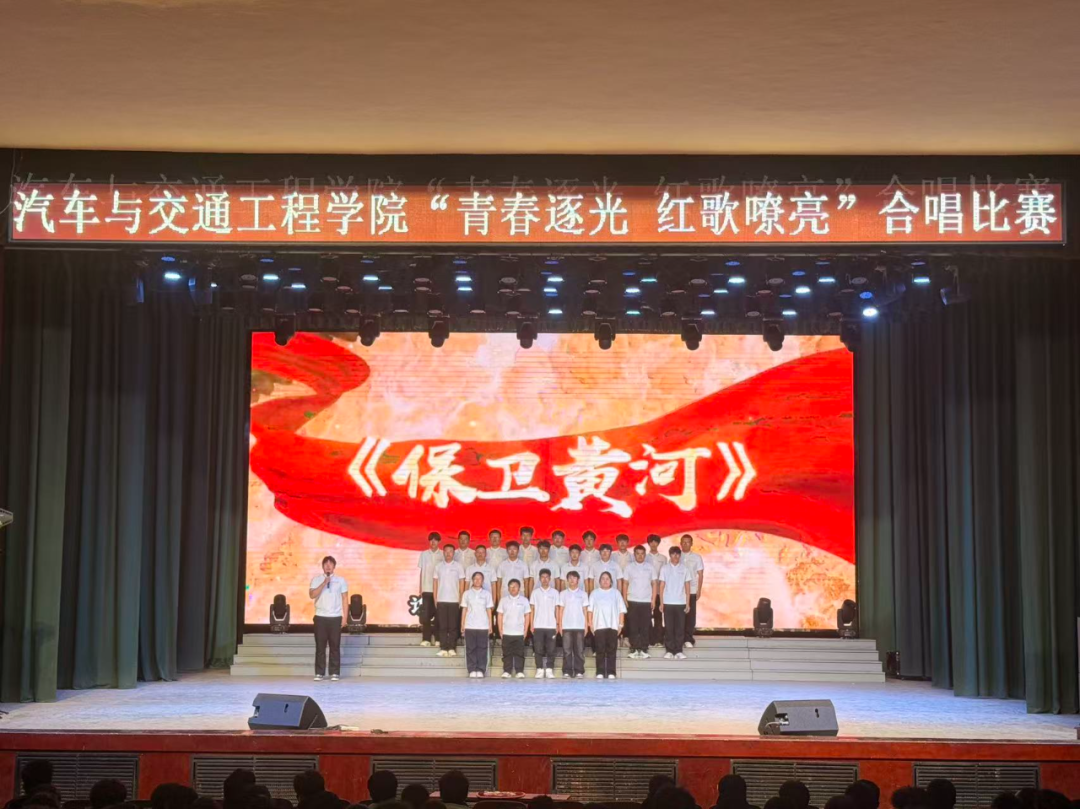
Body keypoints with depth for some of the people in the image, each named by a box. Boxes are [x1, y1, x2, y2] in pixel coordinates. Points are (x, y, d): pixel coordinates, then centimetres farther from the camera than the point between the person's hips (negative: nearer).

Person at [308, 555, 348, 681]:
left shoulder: (341, 580, 6)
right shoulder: (316, 580, 5)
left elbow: (345, 599, 6)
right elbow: (312, 595, -9)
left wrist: (345, 617, -1)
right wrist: (324, 583, -17)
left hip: (335, 617, 0)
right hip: (320, 617, 0)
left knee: (335, 646, 1)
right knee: (320, 646, 0)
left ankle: (335, 673, 5)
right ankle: (319, 673, 5)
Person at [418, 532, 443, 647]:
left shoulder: (443, 555, 3)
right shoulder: (424, 554, 8)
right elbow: (421, 572, 11)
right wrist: (420, 589, 8)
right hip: (426, 589, 1)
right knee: (425, 614, -4)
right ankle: (426, 639, 1)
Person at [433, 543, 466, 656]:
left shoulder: (458, 566, 3)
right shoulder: (438, 566, 8)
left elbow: (462, 583, 3)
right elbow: (436, 583, 10)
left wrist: (461, 599, -2)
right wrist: (435, 599, 4)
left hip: (454, 600, -1)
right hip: (441, 600, 2)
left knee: (453, 625, 0)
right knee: (442, 625, 1)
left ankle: (452, 648, 4)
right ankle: (443, 648, 3)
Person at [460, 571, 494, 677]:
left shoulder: (486, 594, 8)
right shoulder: (467, 594, 7)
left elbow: (489, 610, 8)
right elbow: (464, 610, 8)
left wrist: (490, 624, 3)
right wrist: (462, 625, 3)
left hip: (483, 626, 0)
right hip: (470, 626, 0)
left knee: (482, 648, -2)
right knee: (471, 648, -1)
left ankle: (480, 669, 1)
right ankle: (472, 670, 3)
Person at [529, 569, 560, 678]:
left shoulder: (554, 592, 6)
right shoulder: (535, 592, 6)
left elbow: (557, 609, 7)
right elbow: (532, 609, 7)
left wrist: (557, 624, -1)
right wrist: (531, 624, 0)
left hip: (551, 626, 0)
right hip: (538, 626, 0)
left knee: (551, 649, -1)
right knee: (538, 649, -1)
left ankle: (549, 670, 4)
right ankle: (539, 670, 4)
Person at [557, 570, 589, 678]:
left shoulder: (583, 594, 8)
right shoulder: (563, 594, 8)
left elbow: (585, 610, 8)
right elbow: (561, 610, 7)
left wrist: (586, 625, 1)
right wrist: (560, 625, 0)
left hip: (580, 626, 0)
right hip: (566, 626, 0)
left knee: (579, 650, 0)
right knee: (567, 650, -2)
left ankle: (579, 672, 3)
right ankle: (567, 672, 0)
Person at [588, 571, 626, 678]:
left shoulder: (616, 593, 12)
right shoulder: (595, 593, 10)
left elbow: (621, 610, 10)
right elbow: (590, 609, 7)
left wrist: (620, 624, 2)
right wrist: (591, 624, -1)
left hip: (613, 626, 1)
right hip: (599, 625, -1)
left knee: (611, 650, -2)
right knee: (600, 650, -4)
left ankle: (611, 673, 1)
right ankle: (600, 672, -2)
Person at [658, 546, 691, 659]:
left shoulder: (684, 568, 4)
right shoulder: (664, 568, 3)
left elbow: (687, 587, 5)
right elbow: (662, 586, 3)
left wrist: (688, 603, 1)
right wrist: (661, 602, -3)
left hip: (681, 603, 1)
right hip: (668, 603, -1)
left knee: (680, 628, 1)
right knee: (669, 628, 2)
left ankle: (678, 651, 7)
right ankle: (669, 650, 7)